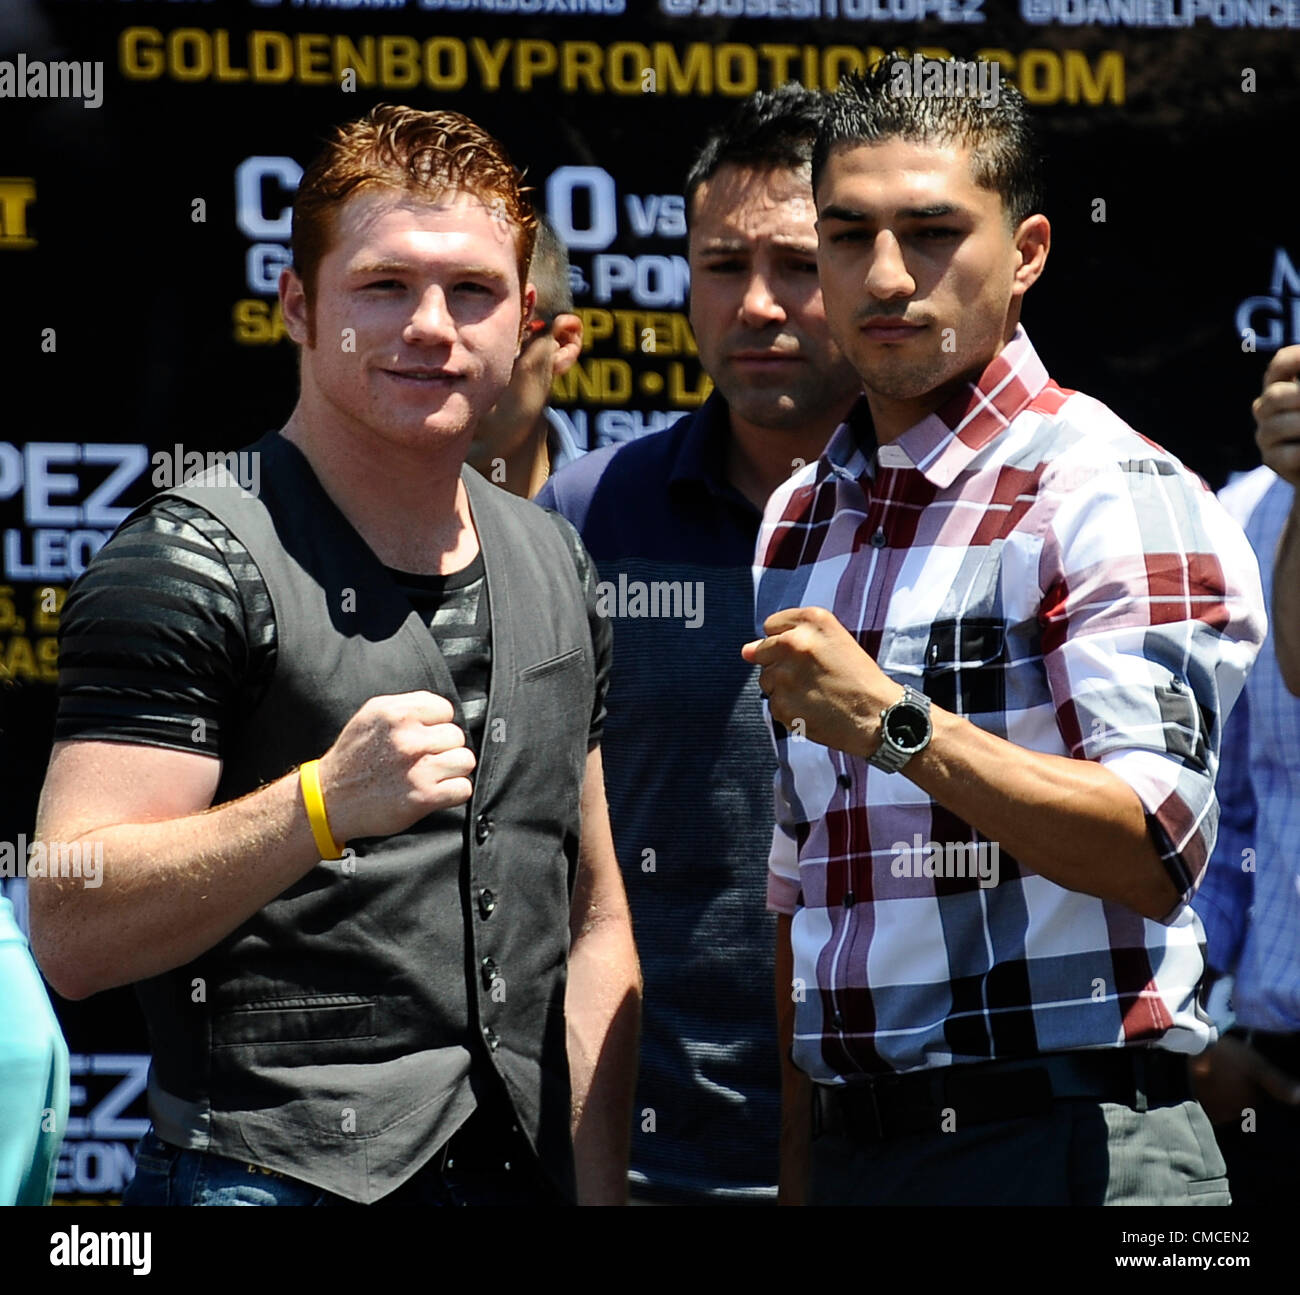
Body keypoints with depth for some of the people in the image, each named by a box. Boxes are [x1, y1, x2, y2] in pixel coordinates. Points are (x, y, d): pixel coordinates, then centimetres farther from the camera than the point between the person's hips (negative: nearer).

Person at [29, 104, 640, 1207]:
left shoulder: (555, 566, 13)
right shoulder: (196, 556, -9)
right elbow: (72, 935, -17)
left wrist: (600, 1190, 9)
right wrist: (323, 803, -28)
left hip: (526, 1178, 6)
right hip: (277, 1177, -6)